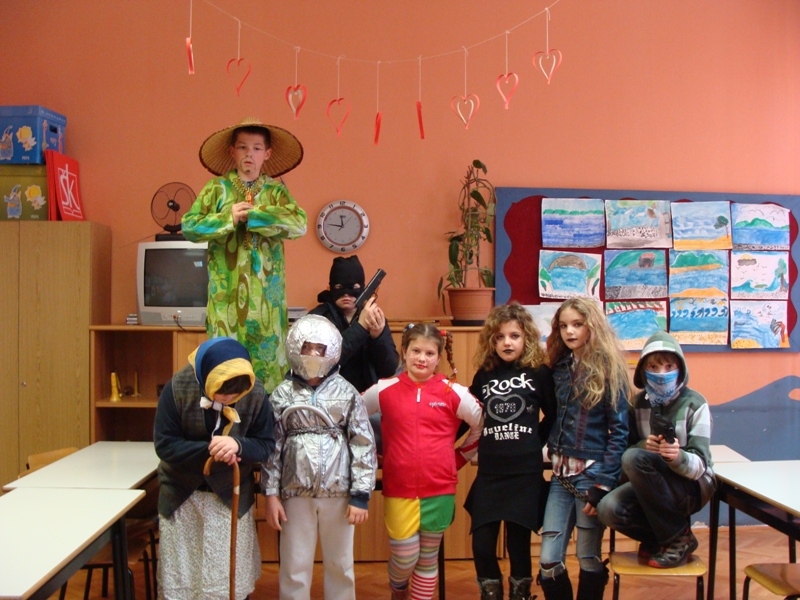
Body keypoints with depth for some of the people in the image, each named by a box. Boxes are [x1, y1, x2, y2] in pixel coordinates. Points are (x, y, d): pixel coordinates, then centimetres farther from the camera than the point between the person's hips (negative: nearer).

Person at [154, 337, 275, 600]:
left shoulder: (256, 393, -16)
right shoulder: (177, 387, -19)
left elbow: (266, 445, -11)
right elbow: (165, 445, -18)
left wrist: (238, 446, -33)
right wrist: (209, 449, -32)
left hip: (232, 496, 0)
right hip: (182, 495, 0)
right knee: (179, 577, 13)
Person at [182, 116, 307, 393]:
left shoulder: (276, 190, 9)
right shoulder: (217, 188, 8)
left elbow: (299, 223, -8)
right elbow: (189, 226, -1)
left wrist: (251, 215, -12)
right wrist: (228, 218, -12)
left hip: (266, 292, 1)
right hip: (227, 289, -1)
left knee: (268, 352, 0)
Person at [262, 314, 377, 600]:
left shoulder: (346, 392, -1)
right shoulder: (283, 394, 1)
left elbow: (364, 444, -3)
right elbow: (271, 446, 2)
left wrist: (360, 495, -6)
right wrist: (271, 494, -1)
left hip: (338, 492, 0)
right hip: (296, 492, 0)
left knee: (340, 565, 12)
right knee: (294, 568, 8)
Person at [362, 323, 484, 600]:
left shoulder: (453, 392, -2)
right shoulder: (384, 390, -1)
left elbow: (483, 424, 9)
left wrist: (460, 456, 7)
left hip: (439, 491, 1)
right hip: (398, 491, 0)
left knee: (428, 559, 11)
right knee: (405, 558, 2)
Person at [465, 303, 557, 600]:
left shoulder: (540, 373, -2)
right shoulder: (483, 375, 6)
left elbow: (553, 417, 7)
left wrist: (534, 443, 0)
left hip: (526, 473, -2)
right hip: (488, 474, 2)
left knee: (519, 543, 5)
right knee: (481, 544, 0)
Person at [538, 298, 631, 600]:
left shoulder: (608, 370, -7)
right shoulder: (561, 367, 9)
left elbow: (619, 431, -11)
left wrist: (602, 484, -16)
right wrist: (553, 449, 2)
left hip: (592, 474, -5)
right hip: (561, 473, 5)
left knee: (589, 559, 7)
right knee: (548, 561, 3)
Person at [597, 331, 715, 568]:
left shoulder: (694, 404, -12)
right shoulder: (639, 402, 0)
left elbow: (700, 465, -16)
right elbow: (625, 446, -2)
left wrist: (678, 457, -40)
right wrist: (644, 445, -26)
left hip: (691, 487, -3)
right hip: (651, 486, 4)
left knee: (635, 458, -31)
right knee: (608, 509, -28)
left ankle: (679, 538, -15)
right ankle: (658, 537, 4)